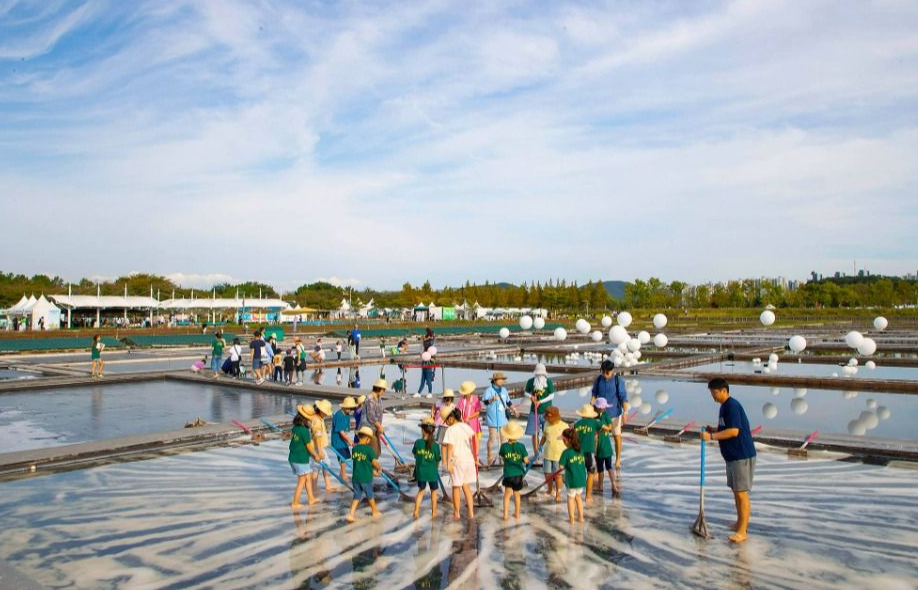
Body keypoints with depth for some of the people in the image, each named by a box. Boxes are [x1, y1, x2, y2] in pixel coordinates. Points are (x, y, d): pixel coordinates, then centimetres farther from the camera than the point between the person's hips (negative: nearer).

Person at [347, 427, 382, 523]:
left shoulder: (354, 448, 3)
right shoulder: (368, 449, -16)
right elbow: (374, 462, -19)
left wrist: (372, 470, 18)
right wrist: (379, 469, 5)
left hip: (355, 477, 4)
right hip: (366, 478, -4)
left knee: (357, 496, 14)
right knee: (370, 496, 16)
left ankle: (351, 514, 1)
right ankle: (375, 512, 34)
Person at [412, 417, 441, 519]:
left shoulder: (418, 442, -11)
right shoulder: (435, 445, -13)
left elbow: (414, 453, 7)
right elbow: (437, 461, -4)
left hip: (420, 472, 1)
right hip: (432, 472, -1)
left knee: (421, 490, 20)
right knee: (433, 491, 18)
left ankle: (416, 511, 11)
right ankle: (433, 512, 24)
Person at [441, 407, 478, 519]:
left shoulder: (451, 430, -13)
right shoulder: (466, 426, 5)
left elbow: (450, 447, -21)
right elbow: (476, 440, 2)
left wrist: (448, 463, -18)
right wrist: (476, 456, 7)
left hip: (457, 461, -6)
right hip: (469, 460, 6)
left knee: (456, 487, 12)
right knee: (466, 486, 18)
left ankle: (456, 513, 24)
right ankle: (471, 512, 16)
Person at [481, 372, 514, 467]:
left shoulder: (504, 390, 9)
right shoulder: (489, 390, -12)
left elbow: (508, 401, 22)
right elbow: (484, 401, -25)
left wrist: (512, 408, 7)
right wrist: (492, 400, -44)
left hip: (503, 419, 6)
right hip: (493, 419, -6)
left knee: (503, 438, 13)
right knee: (492, 439, -6)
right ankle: (490, 459, 3)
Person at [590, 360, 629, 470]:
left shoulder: (618, 381, -13)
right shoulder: (598, 380, -4)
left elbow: (623, 398, -12)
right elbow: (594, 394, 3)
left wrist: (625, 413, -19)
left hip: (615, 413, -2)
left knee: (617, 436, 7)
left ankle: (618, 460, 22)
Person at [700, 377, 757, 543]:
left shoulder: (732, 406, -20)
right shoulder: (725, 406, 12)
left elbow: (734, 431, -27)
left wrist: (711, 436, -26)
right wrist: (713, 429, 5)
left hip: (742, 455, -10)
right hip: (732, 455, 10)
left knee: (742, 492, -4)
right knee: (735, 490, 18)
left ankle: (742, 531, 1)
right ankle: (740, 523, 31)